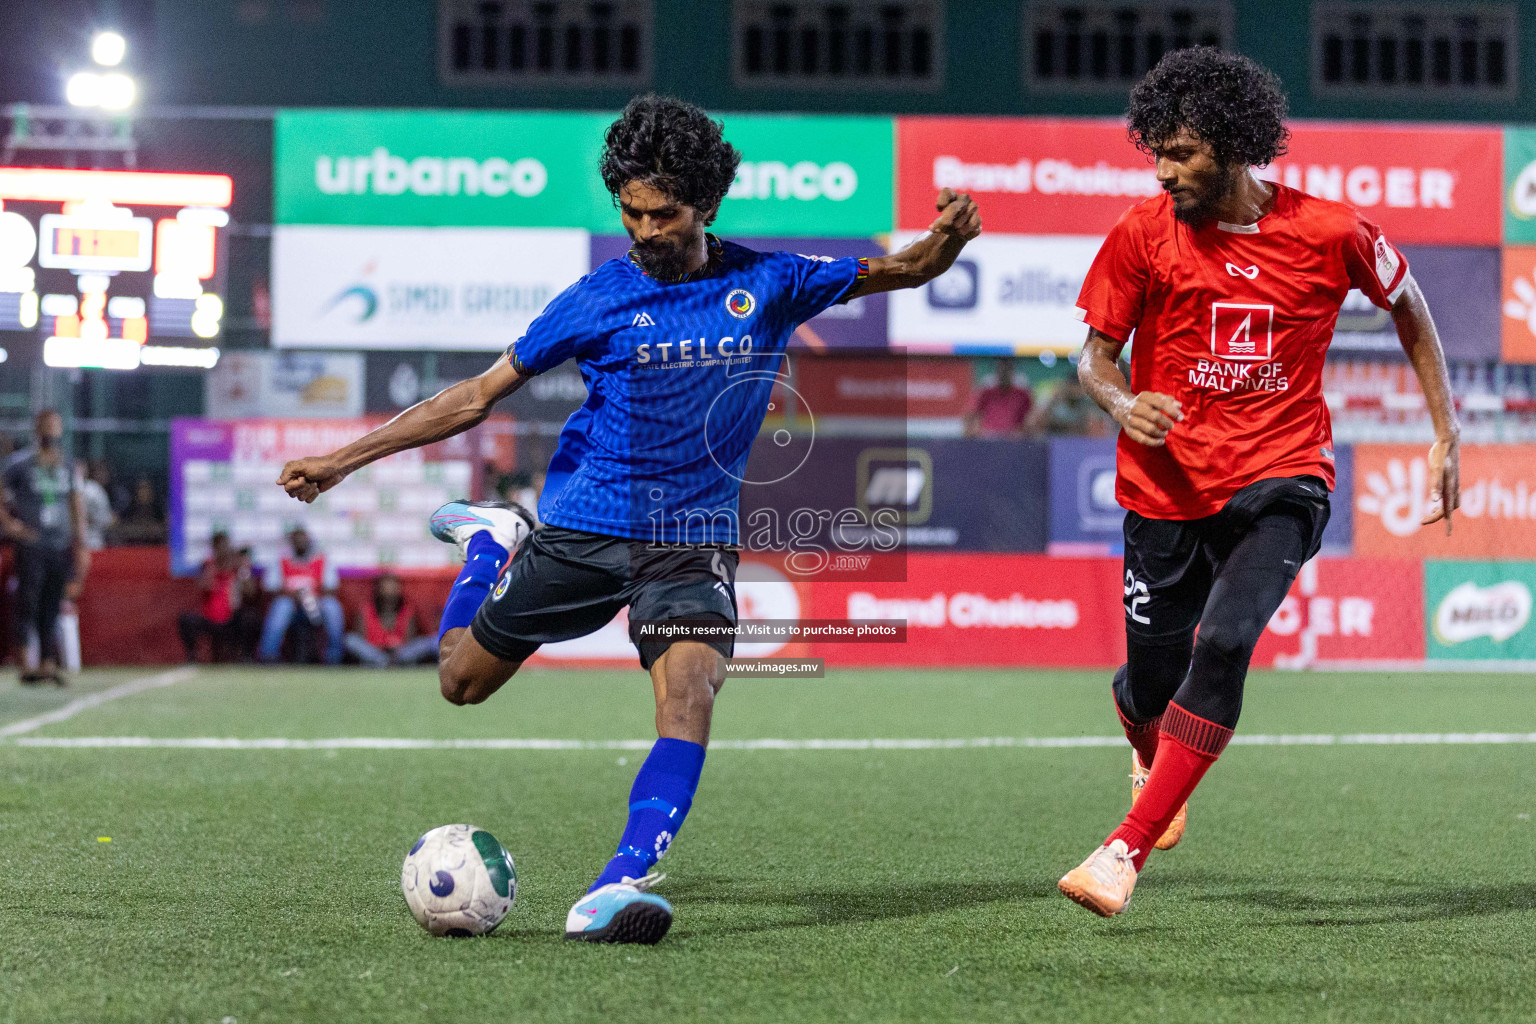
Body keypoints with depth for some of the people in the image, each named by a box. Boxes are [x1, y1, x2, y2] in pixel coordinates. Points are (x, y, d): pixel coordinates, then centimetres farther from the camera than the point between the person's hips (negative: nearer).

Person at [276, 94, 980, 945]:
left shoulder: (767, 284, -1)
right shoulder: (600, 298, -5)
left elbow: (900, 271, 6)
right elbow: (479, 396, -1)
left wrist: (946, 238, -19)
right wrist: (341, 460, -5)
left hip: (695, 539, 0)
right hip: (584, 526, 0)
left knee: (690, 699, -25)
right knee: (462, 680, 11)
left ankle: (616, 890, -33)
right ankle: (492, 542, 40)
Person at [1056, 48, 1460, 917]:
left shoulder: (1330, 232, -6)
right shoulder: (1143, 235, -4)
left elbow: (1409, 310, 12)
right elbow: (1095, 355, 2)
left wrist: (1446, 436, 10)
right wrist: (1123, 402, -21)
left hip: (1280, 484, -2)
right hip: (1168, 487, 2)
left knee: (1223, 643, -26)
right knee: (1152, 685, 7)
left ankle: (1127, 852, -23)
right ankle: (1150, 751, 48)